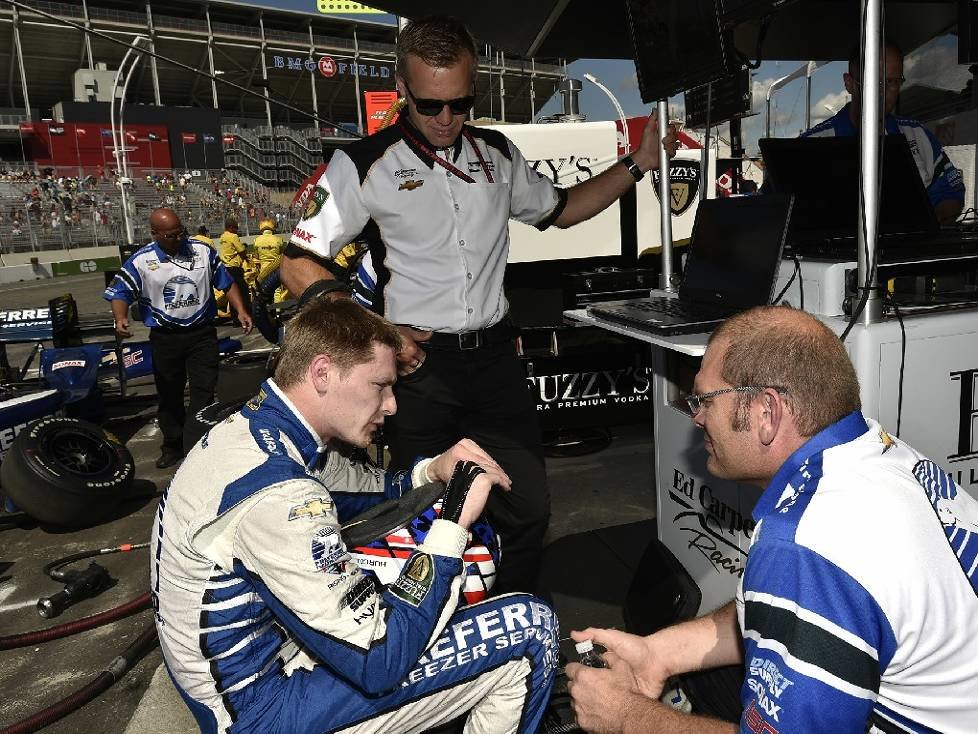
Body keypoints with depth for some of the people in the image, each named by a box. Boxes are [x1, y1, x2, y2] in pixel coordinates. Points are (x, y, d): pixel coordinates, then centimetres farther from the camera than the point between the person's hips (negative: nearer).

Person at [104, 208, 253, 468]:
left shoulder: (202, 251, 0)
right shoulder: (141, 261, -5)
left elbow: (226, 283, 7)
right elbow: (120, 292, -4)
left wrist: (241, 310, -4)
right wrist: (120, 318, -23)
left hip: (202, 333, 0)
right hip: (165, 337, 0)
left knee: (204, 391, -2)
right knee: (169, 394, 12)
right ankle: (173, 445, 28)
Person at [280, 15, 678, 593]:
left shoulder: (498, 154, 8)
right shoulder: (364, 165, -6)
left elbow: (561, 210, 22)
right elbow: (300, 264, -5)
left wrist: (637, 165, 11)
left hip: (496, 357, 4)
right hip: (417, 362, -4)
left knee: (530, 508, 9)